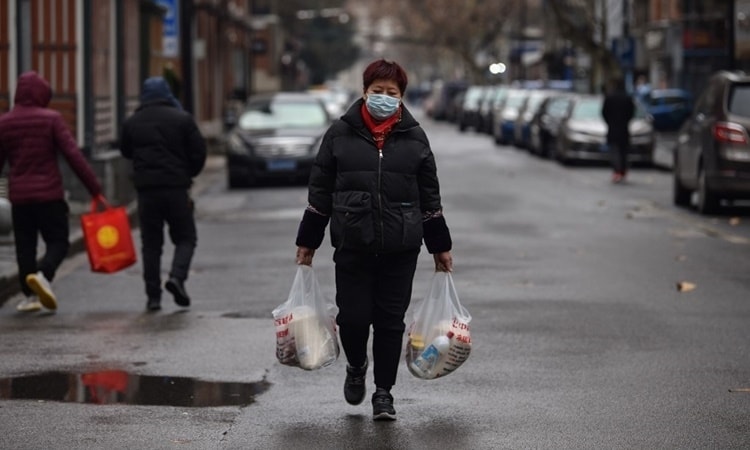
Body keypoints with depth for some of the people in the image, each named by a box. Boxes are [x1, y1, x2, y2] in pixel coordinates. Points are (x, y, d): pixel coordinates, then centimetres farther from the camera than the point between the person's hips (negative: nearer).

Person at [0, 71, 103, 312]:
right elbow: (74, 156, -11)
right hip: (49, 193, -3)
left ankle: (29, 296, 9)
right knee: (58, 242, 5)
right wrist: (95, 189, -9)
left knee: (25, 246, 12)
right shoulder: (51, 119, -6)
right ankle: (42, 275, -21)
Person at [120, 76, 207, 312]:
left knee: (151, 243, 7)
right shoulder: (182, 119, -2)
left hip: (146, 189, 2)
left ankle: (153, 295, 2)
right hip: (176, 187, -2)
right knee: (186, 237, 9)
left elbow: (126, 151, 16)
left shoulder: (132, 122, 4)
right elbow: (199, 152, -2)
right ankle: (177, 276, -16)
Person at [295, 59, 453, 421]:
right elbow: (320, 191, 7)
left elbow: (430, 196, 11)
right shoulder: (340, 133, 3)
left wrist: (440, 247, 11)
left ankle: (383, 391, 15)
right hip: (352, 245, -1)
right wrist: (307, 242, 6)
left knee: (390, 320, 2)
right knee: (353, 317, -2)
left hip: (401, 248, 1)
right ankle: (356, 367, 29)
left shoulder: (414, 137, 7)